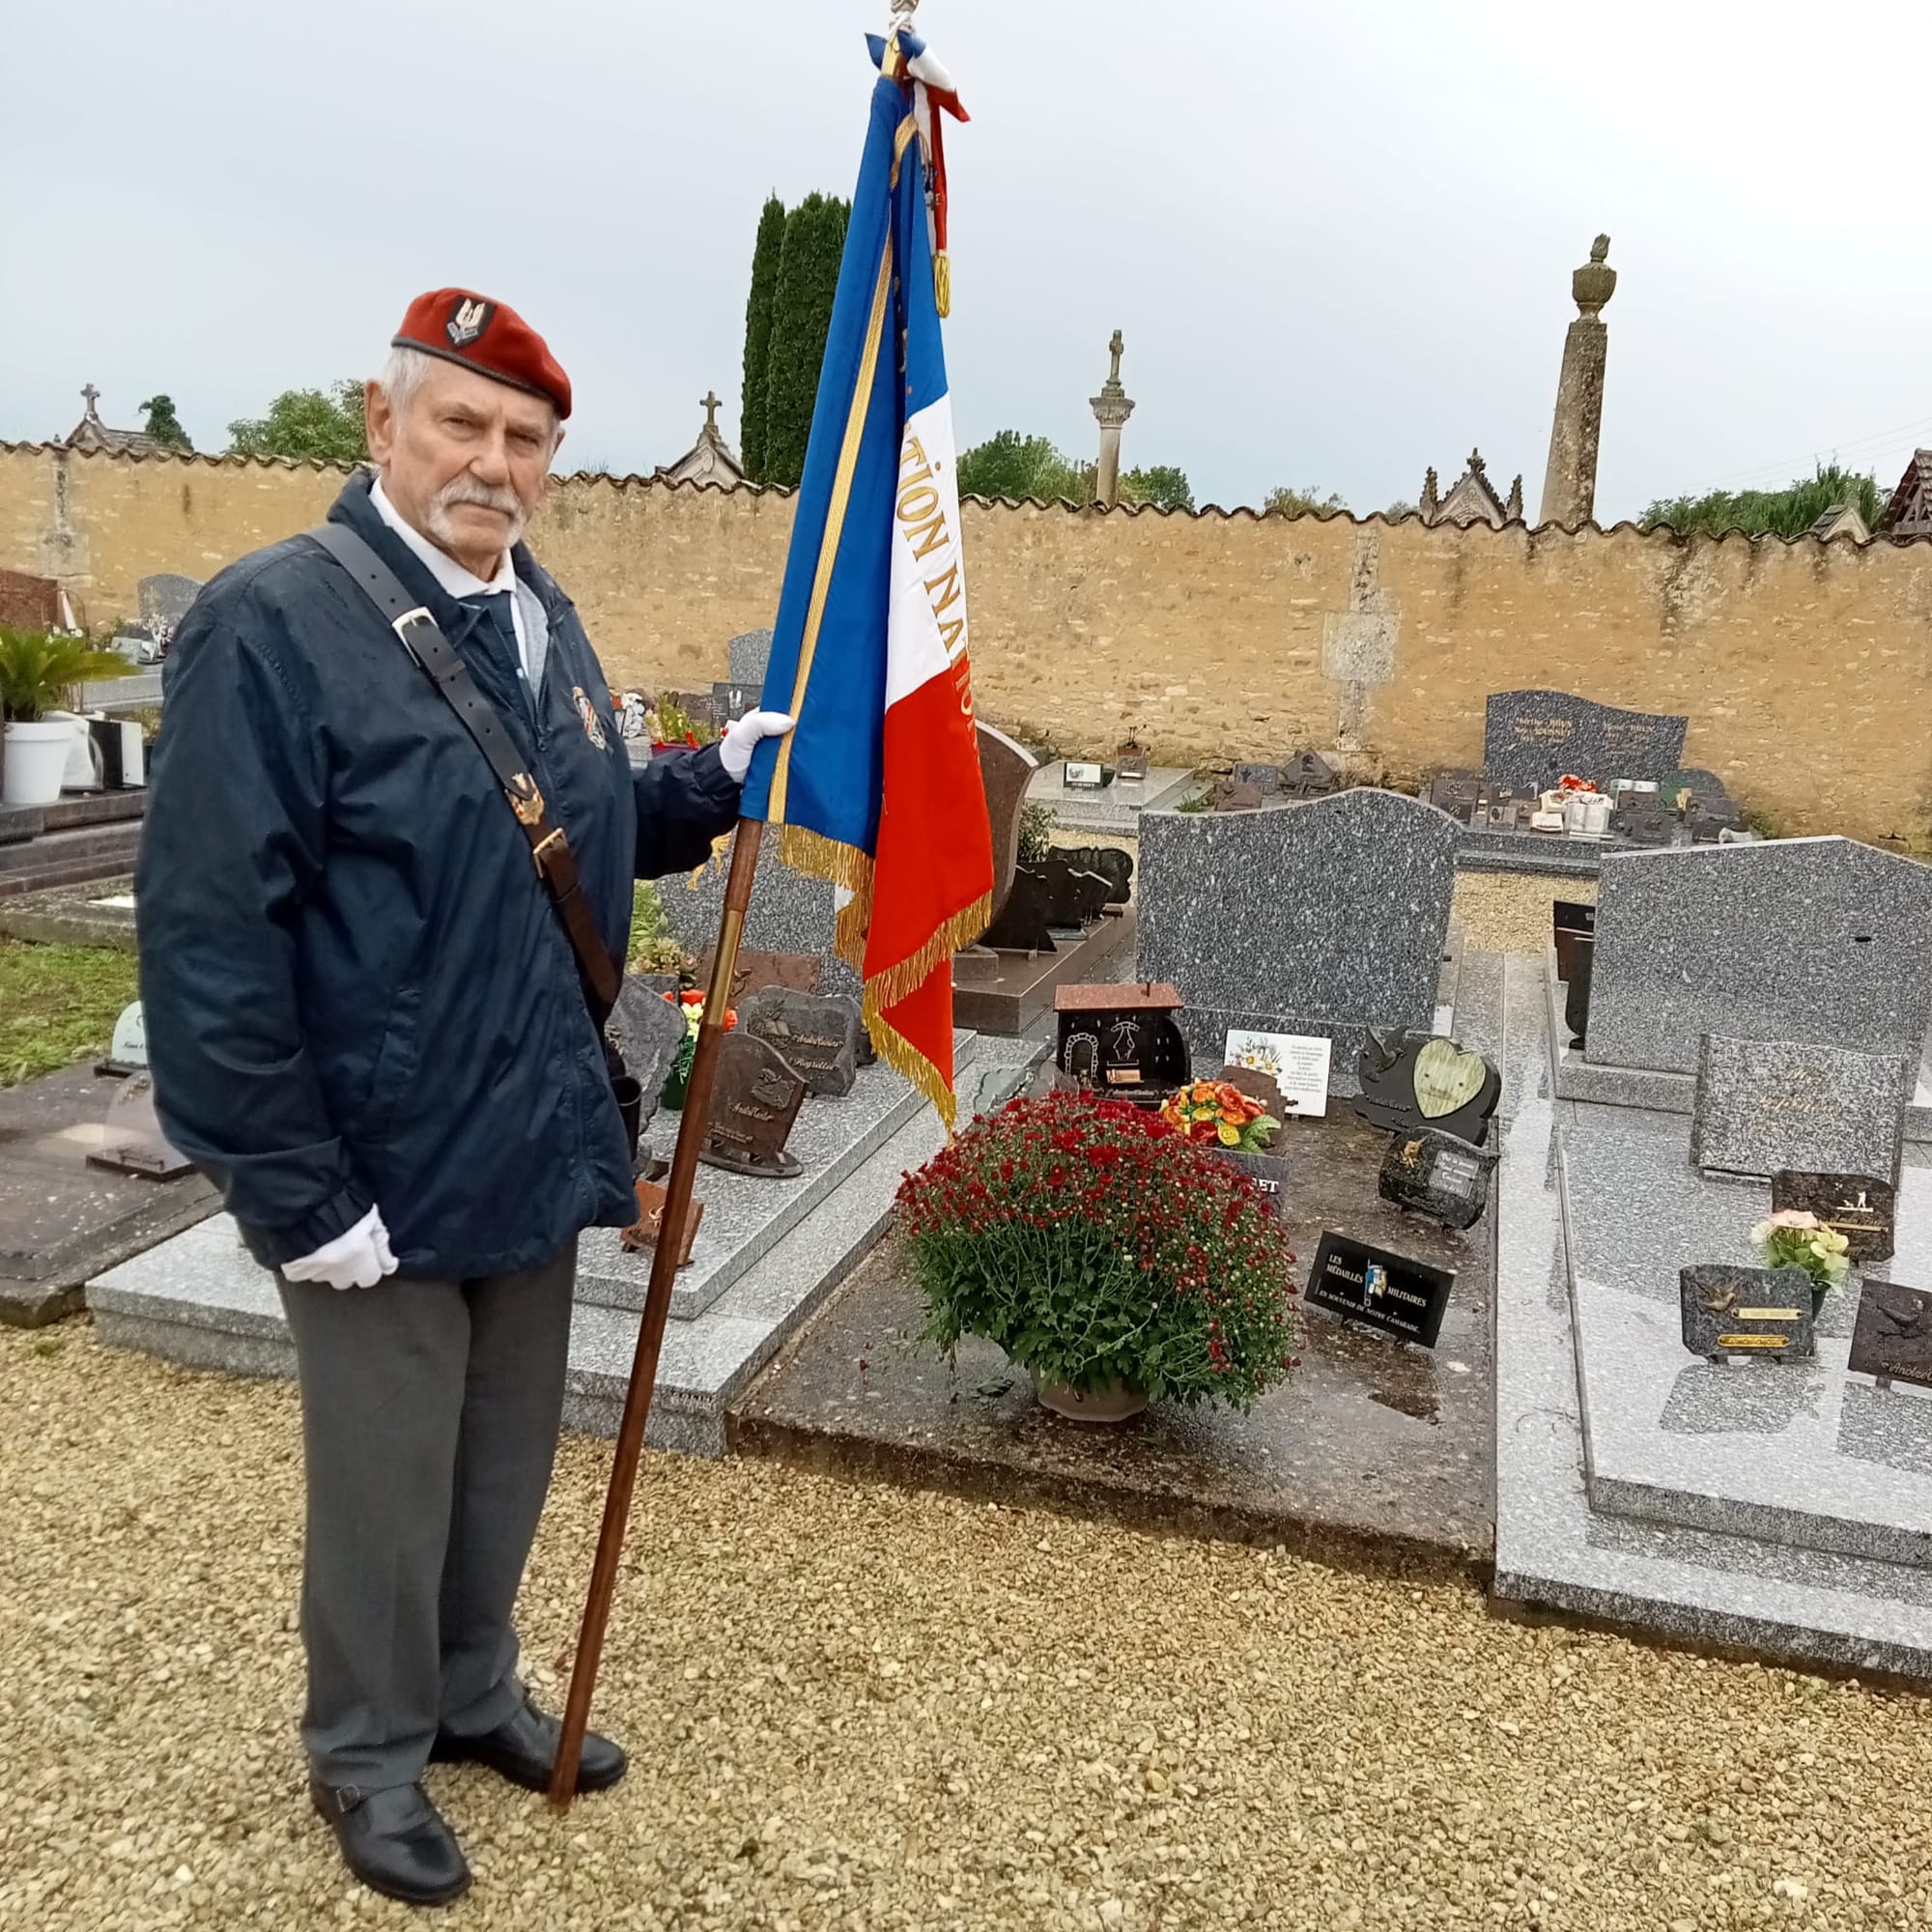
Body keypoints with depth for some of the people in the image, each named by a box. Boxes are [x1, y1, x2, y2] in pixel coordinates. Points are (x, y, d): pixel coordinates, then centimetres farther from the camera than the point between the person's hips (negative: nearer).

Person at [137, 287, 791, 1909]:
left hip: (534, 1148, 7)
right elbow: (211, 935, -20)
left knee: (508, 1462, 22)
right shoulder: (272, 622, -17)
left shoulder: (545, 622, 7)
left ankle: (475, 1692, 46)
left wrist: (714, 778, 1)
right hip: (382, 1169, -7)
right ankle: (370, 1751, 39)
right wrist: (293, 1192, -19)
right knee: (387, 1485, 13)